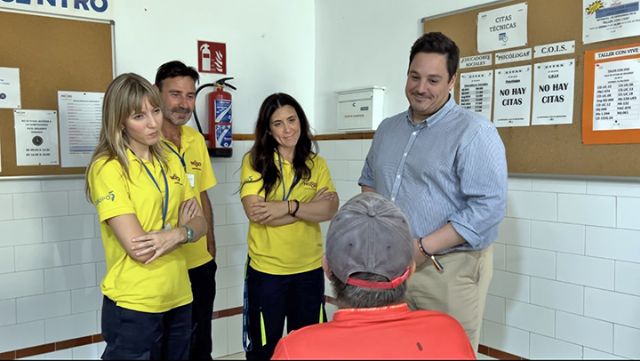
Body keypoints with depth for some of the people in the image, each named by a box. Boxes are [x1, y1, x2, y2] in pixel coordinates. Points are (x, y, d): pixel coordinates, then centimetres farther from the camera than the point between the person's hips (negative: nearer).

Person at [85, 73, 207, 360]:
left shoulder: (169, 162, 7)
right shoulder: (107, 168, -15)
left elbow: (200, 223, 3)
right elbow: (139, 248, -21)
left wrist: (176, 234, -17)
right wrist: (182, 225, -8)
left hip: (178, 296, 7)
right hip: (134, 304, -6)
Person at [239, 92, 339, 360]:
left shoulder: (316, 164, 4)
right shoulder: (254, 160, -6)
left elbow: (330, 209, -9)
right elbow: (255, 212, -18)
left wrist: (289, 206, -23)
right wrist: (309, 205, -15)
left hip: (310, 269, 3)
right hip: (266, 270, -3)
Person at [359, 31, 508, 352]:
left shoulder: (474, 133, -12)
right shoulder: (387, 128, 11)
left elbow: (489, 207, -20)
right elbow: (369, 181, 24)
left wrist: (422, 248, -22)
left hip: (448, 271, -6)